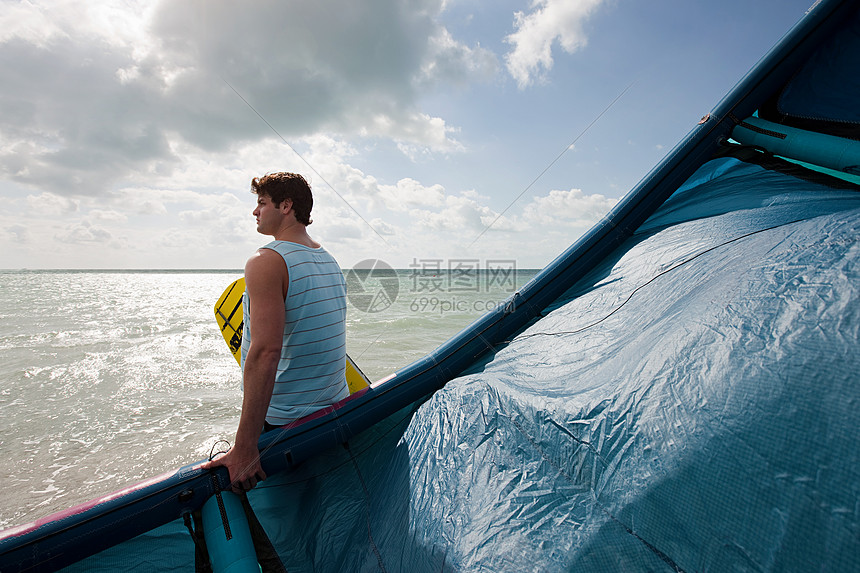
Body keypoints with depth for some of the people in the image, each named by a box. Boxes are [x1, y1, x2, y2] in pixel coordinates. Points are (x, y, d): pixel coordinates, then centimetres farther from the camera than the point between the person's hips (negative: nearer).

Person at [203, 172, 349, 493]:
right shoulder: (330, 261, 9)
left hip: (283, 421, -7)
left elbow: (265, 352, -27)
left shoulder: (266, 262, -16)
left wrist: (244, 447, -26)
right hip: (337, 412, 8)